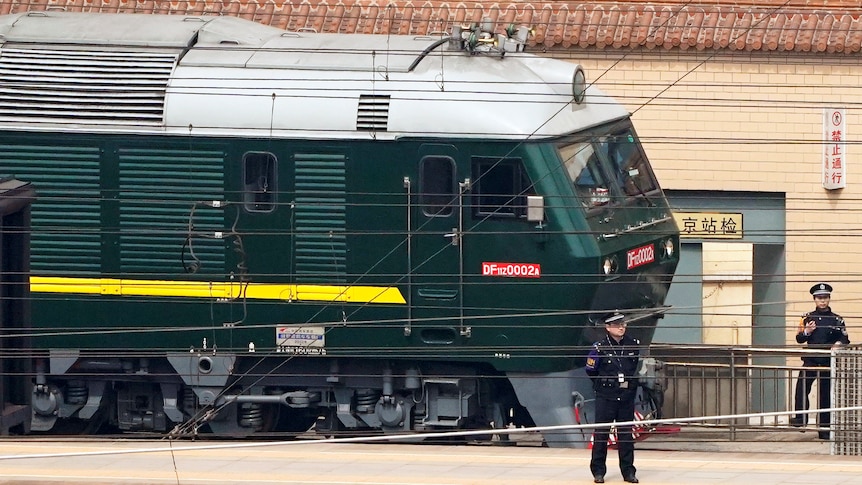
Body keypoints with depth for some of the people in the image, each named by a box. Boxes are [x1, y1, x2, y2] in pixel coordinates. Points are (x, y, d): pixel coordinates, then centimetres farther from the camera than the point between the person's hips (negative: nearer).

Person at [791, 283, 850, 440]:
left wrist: (839, 343, -16)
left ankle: (824, 427, 9)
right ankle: (800, 417, -17)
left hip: (828, 362, 0)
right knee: (802, 386, -20)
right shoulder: (808, 318, 8)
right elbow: (799, 339, 8)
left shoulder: (837, 320, 7)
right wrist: (806, 332, -13)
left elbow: (845, 340, 7)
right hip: (810, 360, 0)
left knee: (825, 394, 4)